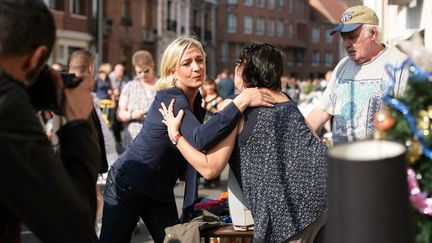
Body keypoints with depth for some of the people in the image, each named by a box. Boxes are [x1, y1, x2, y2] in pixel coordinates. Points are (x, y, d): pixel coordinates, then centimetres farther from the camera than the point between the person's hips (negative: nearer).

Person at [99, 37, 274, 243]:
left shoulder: (195, 100, 1)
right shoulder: (170, 99, -25)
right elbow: (198, 139, -43)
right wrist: (241, 101, -44)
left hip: (161, 192, 8)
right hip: (128, 185, -8)